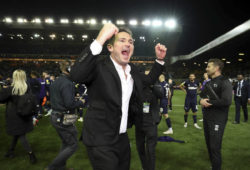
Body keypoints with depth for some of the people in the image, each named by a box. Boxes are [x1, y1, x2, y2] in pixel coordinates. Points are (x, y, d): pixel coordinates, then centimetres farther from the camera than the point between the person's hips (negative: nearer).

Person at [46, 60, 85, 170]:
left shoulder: (55, 82, 10)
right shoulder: (67, 83, -20)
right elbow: (69, 103, -27)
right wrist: (80, 102, -8)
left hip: (55, 117, 10)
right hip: (64, 119, -10)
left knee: (65, 143, 23)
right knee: (72, 146, 4)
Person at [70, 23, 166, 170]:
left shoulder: (133, 70, 6)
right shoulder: (99, 67, -16)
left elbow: (149, 80, 23)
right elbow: (77, 75, -36)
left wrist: (160, 59, 10)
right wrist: (100, 39, -38)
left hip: (123, 138, 8)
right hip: (101, 141, -7)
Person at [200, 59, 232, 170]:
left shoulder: (224, 82, -12)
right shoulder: (209, 83, 14)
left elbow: (227, 101, -24)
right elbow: (202, 96, 17)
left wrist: (209, 102, -15)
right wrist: (201, 101, -7)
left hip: (217, 120, -8)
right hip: (207, 118, 8)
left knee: (215, 147, -3)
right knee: (209, 145, 16)